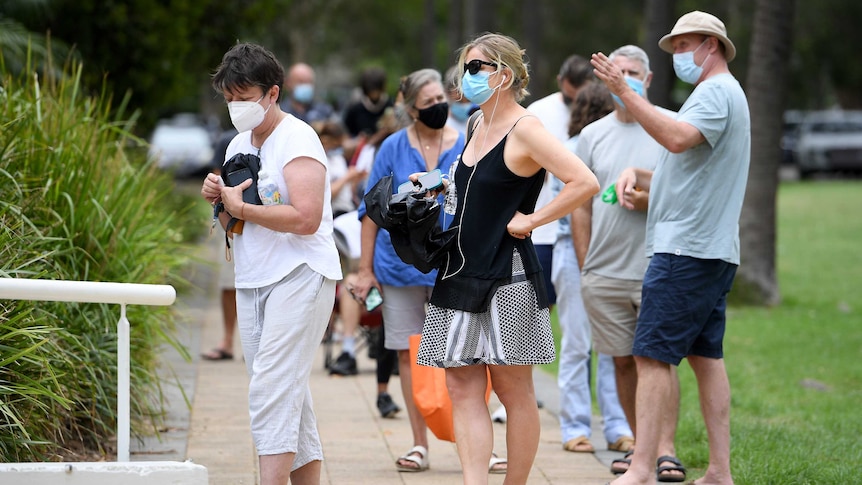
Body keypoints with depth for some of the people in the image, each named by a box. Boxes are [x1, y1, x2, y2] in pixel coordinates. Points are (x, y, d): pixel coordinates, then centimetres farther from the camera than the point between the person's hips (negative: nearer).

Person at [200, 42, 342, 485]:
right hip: (252, 282, 9)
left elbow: (305, 218, -22)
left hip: (299, 277, -9)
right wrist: (219, 200, 2)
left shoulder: (297, 140, -10)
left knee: (271, 392, -18)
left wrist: (242, 207, -14)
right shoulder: (238, 146, 16)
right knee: (289, 397, 10)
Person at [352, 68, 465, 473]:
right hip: (400, 266, 1)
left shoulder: (467, 148, 1)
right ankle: (419, 446, 12)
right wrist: (365, 270, 2)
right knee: (409, 354, 5)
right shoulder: (393, 148, 2)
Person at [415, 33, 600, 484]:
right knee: (462, 388, 0)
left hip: (506, 278, -9)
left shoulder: (525, 130, -11)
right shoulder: (479, 126, 14)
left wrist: (531, 220, -15)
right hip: (461, 273, 9)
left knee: (513, 390, 1)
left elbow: (585, 182, -22)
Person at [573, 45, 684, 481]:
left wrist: (654, 199, -15)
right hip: (605, 275, 4)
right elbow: (581, 205, 14)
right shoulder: (593, 135, 13)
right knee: (623, 360, 7)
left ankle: (665, 449, -9)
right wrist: (585, 267, 8)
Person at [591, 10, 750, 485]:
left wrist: (624, 92, -27)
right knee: (705, 355, 11)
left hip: (686, 250, -11)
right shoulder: (718, 94, 25)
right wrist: (636, 174, 10)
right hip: (710, 251, 11)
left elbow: (678, 138, -28)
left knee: (652, 355, -13)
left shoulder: (717, 91, -9)